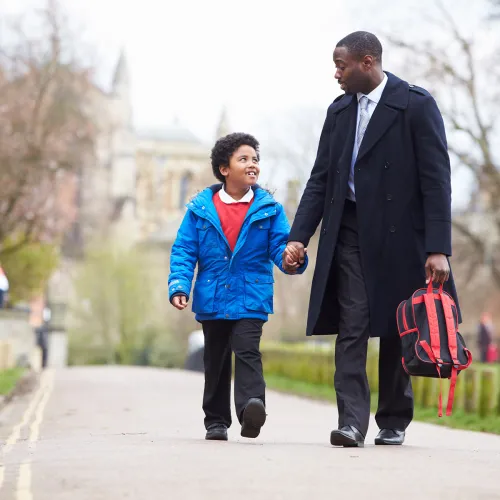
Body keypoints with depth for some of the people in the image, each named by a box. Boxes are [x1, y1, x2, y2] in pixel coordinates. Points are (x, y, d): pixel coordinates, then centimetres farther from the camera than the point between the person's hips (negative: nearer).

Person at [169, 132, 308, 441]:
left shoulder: (269, 209, 2)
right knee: (216, 360, 12)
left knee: (247, 350, -20)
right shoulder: (201, 209, 2)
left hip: (251, 299, -2)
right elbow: (184, 251, 2)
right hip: (212, 299, 2)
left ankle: (251, 406, -35)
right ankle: (216, 420, 23)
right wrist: (179, 286, -11)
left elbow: (280, 246, -2)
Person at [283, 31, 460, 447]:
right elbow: (320, 180, 13)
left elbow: (436, 180, -10)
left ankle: (394, 421, 19)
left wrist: (438, 249, -17)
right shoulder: (339, 111, 11)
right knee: (351, 327, -6)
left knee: (396, 332, 5)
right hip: (349, 233, 4)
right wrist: (298, 238, 2)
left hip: (398, 235, -4)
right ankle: (352, 422, -9)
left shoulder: (417, 105, -6)